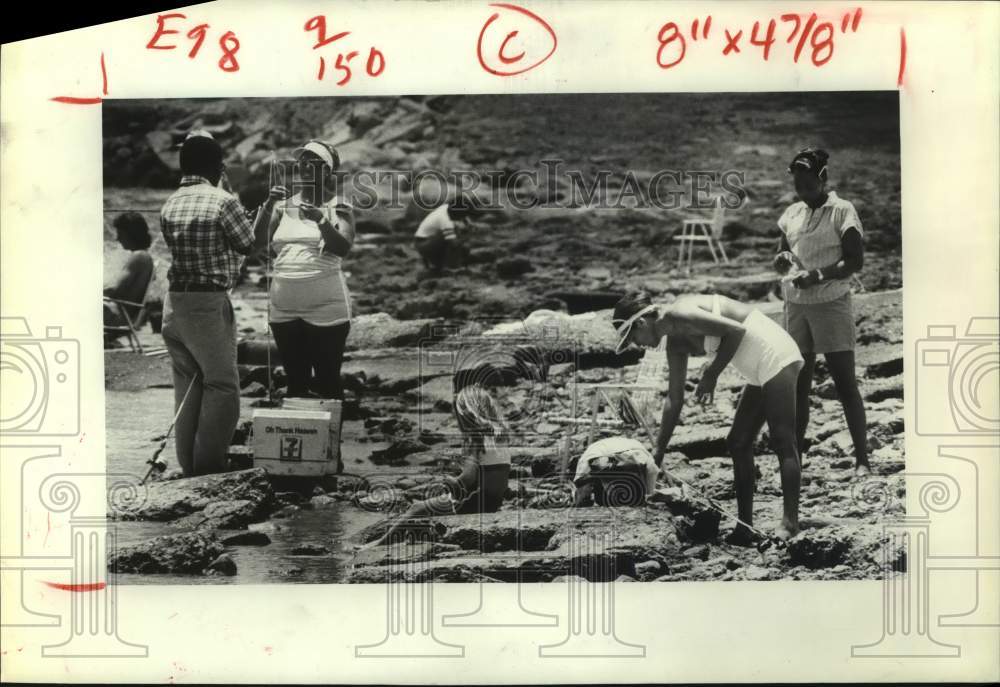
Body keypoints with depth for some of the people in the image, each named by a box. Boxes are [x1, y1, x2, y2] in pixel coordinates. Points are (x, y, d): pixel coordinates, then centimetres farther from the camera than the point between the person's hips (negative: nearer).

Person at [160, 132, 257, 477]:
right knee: (221, 384, 3)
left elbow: (177, 248, 9)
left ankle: (189, 465, 21)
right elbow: (250, 245, -2)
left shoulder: (169, 205, 7)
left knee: (187, 384, 14)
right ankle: (209, 465, 3)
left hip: (174, 302, 7)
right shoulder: (223, 201, -12)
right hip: (209, 303, -7)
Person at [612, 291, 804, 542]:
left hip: (775, 356, -10)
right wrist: (658, 451, 17)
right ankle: (745, 526, 12)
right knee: (738, 444, 9)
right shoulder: (676, 344, 11)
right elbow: (674, 399, 16)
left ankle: (790, 523, -13)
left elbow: (736, 330, -23)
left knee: (783, 443, -12)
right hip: (760, 372, 10)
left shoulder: (679, 314, -17)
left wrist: (711, 375, -16)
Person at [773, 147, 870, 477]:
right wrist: (782, 261, -5)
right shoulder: (791, 214, 12)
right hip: (795, 304, 5)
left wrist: (818, 275, -23)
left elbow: (855, 261, -10)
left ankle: (862, 459, 1)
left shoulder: (842, 211, -5)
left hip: (831, 304, -5)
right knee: (797, 384, 8)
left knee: (845, 382, -5)